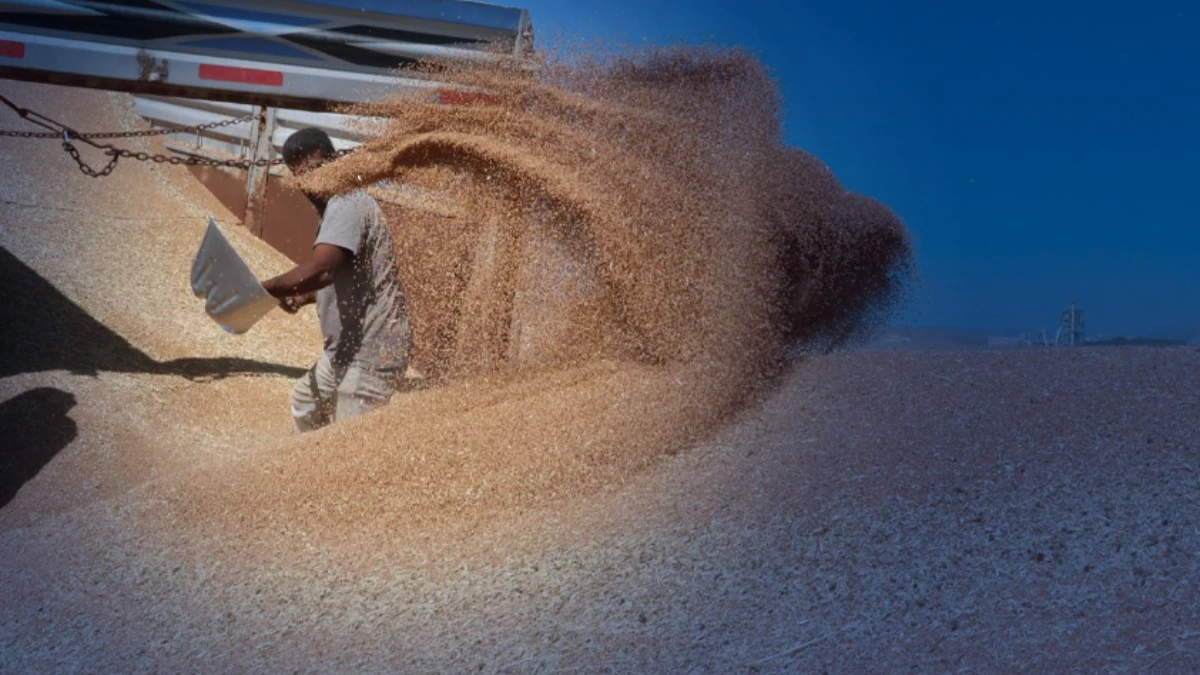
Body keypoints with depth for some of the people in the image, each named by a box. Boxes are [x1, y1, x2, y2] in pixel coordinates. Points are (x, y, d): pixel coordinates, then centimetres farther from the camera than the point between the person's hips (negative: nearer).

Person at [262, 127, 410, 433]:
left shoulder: (347, 204, -20)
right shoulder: (333, 209, 13)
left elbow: (319, 271, -36)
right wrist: (302, 298, 11)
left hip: (370, 356, -11)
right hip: (343, 350, 11)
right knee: (304, 401, 31)